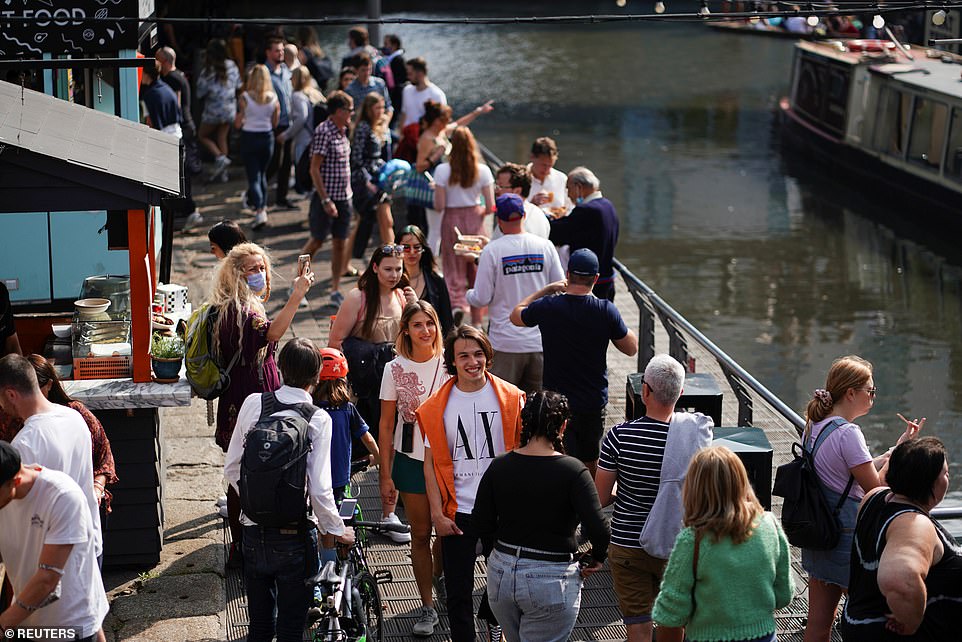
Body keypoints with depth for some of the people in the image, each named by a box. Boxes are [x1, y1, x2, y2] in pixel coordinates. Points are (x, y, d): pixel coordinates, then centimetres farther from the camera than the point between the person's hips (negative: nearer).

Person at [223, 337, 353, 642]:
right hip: (295, 535, -3)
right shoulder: (318, 419, -12)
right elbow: (319, 489, -16)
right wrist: (335, 529, 0)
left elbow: (231, 468, 4)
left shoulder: (253, 403, -2)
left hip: (253, 530, 3)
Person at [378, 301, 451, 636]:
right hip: (411, 461, 0)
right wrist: (385, 475, -1)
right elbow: (386, 425, 1)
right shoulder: (395, 369, -3)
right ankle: (427, 606, 19)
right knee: (420, 535, 8)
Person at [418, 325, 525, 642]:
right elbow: (431, 462, 1)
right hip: (457, 512, 0)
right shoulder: (438, 406, -3)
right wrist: (437, 513, -5)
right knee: (458, 592, 4)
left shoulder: (510, 398, -3)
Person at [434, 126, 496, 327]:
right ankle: (476, 320, 18)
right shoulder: (482, 171, -6)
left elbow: (439, 206, -10)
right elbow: (491, 207, -5)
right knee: (476, 270, 13)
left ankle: (457, 303, -19)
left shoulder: (443, 170, -11)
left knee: (454, 269, 8)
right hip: (475, 220, 2)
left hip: (452, 220, -2)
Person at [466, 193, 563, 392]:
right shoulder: (545, 246, -1)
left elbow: (481, 299, -8)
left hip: (506, 342, -3)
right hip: (540, 341, 3)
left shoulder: (492, 250, -10)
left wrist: (468, 295, 14)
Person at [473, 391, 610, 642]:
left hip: (501, 573, 5)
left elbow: (482, 525, -1)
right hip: (551, 579, -5)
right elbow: (598, 528, -19)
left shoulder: (499, 466, -3)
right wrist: (597, 557, 0)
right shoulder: (573, 471, -14)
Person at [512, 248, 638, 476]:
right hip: (594, 402, 1)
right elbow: (631, 348, 0)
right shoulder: (606, 310, -14)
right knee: (591, 464, 21)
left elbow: (516, 316, 9)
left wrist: (546, 289, 11)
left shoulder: (547, 307, -13)